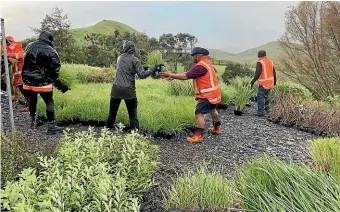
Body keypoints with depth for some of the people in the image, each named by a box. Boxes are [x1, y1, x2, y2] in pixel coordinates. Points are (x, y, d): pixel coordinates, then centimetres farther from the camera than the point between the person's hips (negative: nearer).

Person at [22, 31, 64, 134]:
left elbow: (25, 63, 15)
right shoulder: (50, 51, -11)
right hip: (43, 82, -6)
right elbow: (56, 67, -10)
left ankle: (33, 121, 36)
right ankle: (51, 126, -1)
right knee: (49, 103, 1)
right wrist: (53, 80, 2)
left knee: (32, 101, 21)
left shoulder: (29, 46, 6)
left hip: (28, 80, 6)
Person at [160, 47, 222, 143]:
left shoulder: (200, 66, -23)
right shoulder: (205, 63, 10)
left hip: (208, 94, -11)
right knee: (212, 110, 26)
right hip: (213, 92, 11)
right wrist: (173, 76, 0)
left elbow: (186, 76, -24)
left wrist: (170, 75, -18)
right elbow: (188, 73, 7)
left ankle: (198, 136, -6)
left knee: (199, 113, -9)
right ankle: (217, 128, 43)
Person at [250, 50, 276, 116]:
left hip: (263, 83, -8)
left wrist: (253, 81, -16)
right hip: (270, 82, 8)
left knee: (260, 97, -8)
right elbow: (274, 73, 15)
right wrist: (274, 81, 27)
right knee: (266, 95, 20)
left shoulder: (260, 62, -11)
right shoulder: (270, 62, 11)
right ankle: (266, 109, 25)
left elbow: (257, 73, -20)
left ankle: (261, 112, -14)